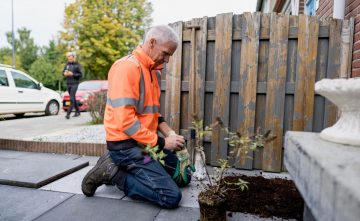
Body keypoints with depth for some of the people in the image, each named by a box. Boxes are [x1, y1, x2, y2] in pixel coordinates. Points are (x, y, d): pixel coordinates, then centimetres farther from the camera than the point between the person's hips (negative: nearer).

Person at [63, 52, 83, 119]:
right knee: (73, 98, 12)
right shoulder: (67, 64, 11)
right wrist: (65, 73, -7)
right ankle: (77, 112, 25)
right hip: (68, 83, 6)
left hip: (75, 83, -6)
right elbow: (63, 72, 16)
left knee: (72, 98, -12)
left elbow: (80, 74, -9)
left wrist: (72, 74, -20)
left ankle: (68, 113, -14)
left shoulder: (77, 65, -5)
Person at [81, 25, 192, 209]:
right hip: (126, 144, -9)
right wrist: (162, 143, -18)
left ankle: (116, 165, 13)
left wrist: (169, 133, 2)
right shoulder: (127, 67, -18)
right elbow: (125, 120, -25)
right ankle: (112, 172, -2)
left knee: (184, 176, 17)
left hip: (146, 141, 10)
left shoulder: (153, 71, 11)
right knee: (171, 196, -14)